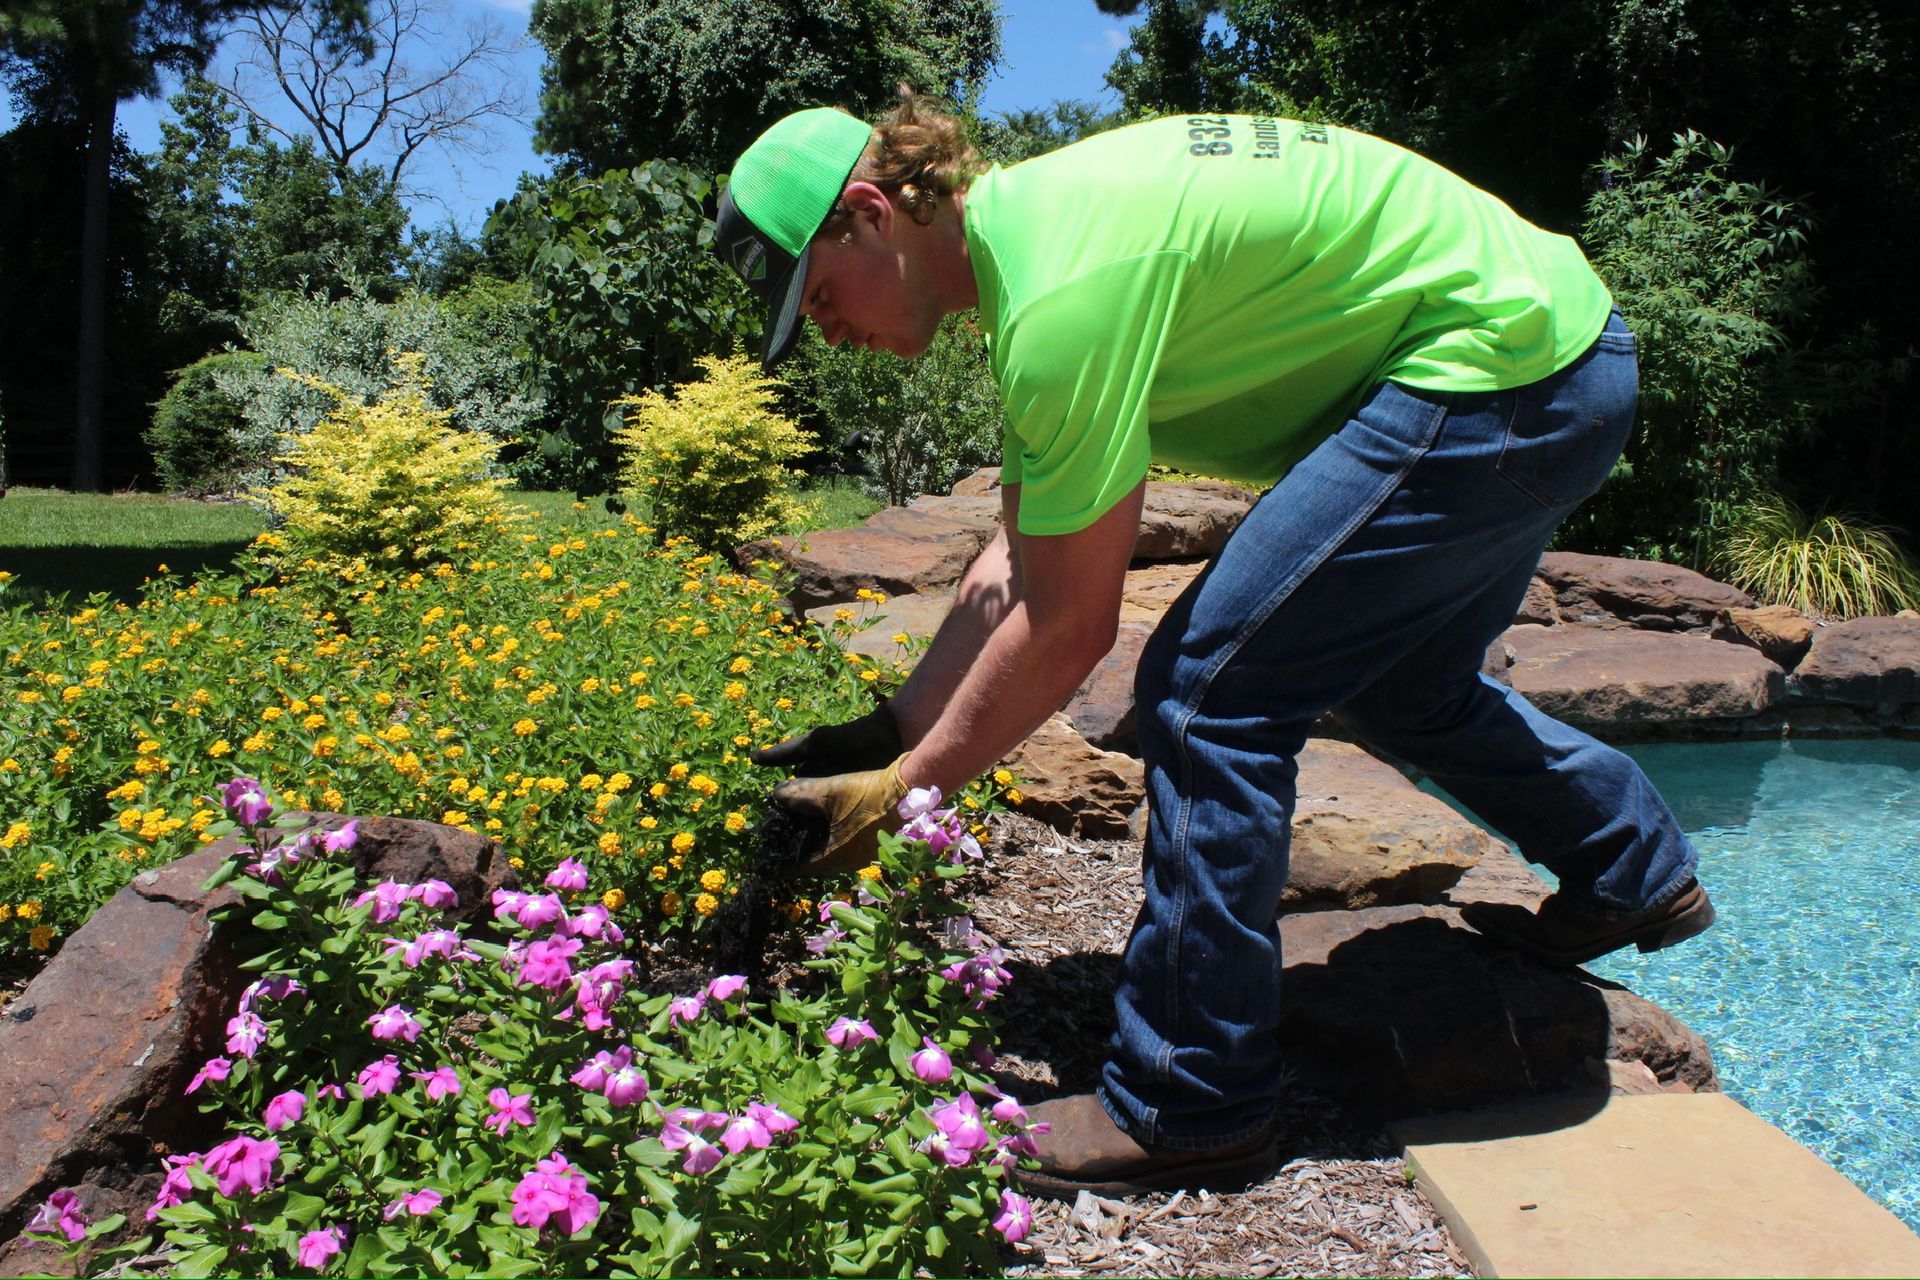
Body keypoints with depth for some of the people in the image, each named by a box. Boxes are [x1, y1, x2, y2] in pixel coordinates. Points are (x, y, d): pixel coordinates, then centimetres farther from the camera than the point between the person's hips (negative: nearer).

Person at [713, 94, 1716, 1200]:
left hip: (1504, 362, -11)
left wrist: (900, 788, -10)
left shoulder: (1063, 291, -24)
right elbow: (1019, 568, 9)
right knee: (1393, 682, 25)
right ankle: (1639, 870, 48)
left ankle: (1189, 1111, 2)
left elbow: (1068, 627, -20)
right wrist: (886, 733, 7)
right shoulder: (1032, 226, 8)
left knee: (1210, 689, -12)